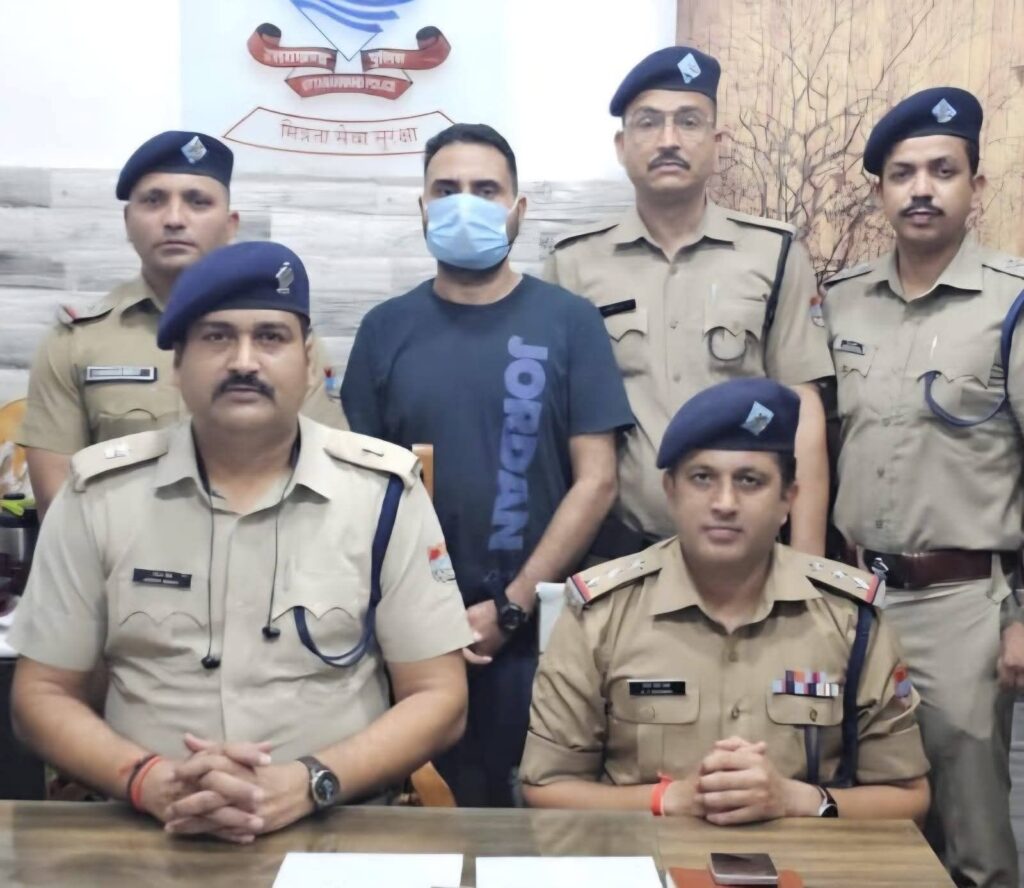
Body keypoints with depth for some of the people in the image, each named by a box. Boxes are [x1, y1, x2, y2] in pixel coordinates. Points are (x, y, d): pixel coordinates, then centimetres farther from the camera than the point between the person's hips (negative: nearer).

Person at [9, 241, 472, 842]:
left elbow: (440, 698, 0)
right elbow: (42, 694, 6)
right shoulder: (100, 493, 3)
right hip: (147, 832, 1)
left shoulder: (383, 491, -1)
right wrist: (149, 781, -12)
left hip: (334, 831, 0)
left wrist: (308, 784, -15)